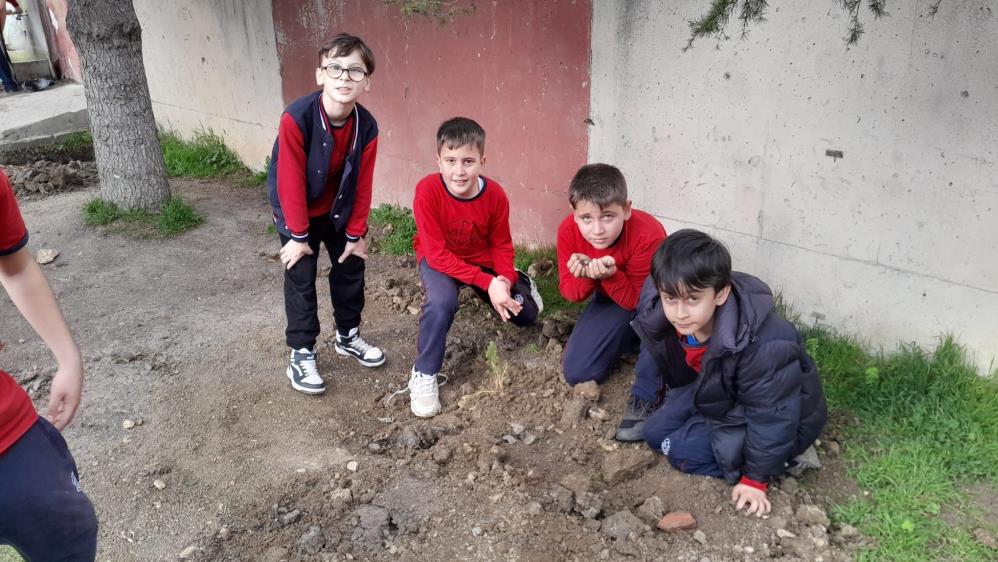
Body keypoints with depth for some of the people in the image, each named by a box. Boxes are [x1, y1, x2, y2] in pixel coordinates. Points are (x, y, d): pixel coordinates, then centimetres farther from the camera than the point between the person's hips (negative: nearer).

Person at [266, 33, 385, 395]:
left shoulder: (367, 127, -19)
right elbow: (291, 181, -25)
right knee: (301, 280, -1)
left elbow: (362, 185, -9)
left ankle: (348, 336, 33)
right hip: (296, 212, -4)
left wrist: (356, 233, -4)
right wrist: (298, 235, -19)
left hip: (337, 211, 5)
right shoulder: (297, 119, -32)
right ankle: (302, 353, 13)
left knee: (351, 269, 12)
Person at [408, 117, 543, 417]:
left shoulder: (495, 195, -22)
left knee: (526, 315, 6)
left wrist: (505, 281, -25)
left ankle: (520, 282, 43)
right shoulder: (427, 191, -32)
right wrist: (488, 283, -36)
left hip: (482, 258, 3)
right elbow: (437, 254, -30)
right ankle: (424, 375, -13)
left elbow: (502, 245, -6)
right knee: (441, 302, -35)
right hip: (439, 259, -3)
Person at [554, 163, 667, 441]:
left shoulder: (648, 235, -36)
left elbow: (636, 300, -28)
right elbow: (569, 292, -15)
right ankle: (630, 338, 19)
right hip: (611, 298, 4)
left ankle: (645, 396, -23)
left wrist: (610, 276, -47)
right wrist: (585, 277, -38)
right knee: (576, 373, -7)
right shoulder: (568, 231, -24)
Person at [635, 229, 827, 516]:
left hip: (777, 415, -7)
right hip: (717, 395, 7)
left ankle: (785, 456, -1)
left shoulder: (764, 344, -40)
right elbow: (678, 373, 1)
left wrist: (754, 480, -17)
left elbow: (771, 416, -27)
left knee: (682, 451, -14)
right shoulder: (662, 319, -22)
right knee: (655, 433, 3)